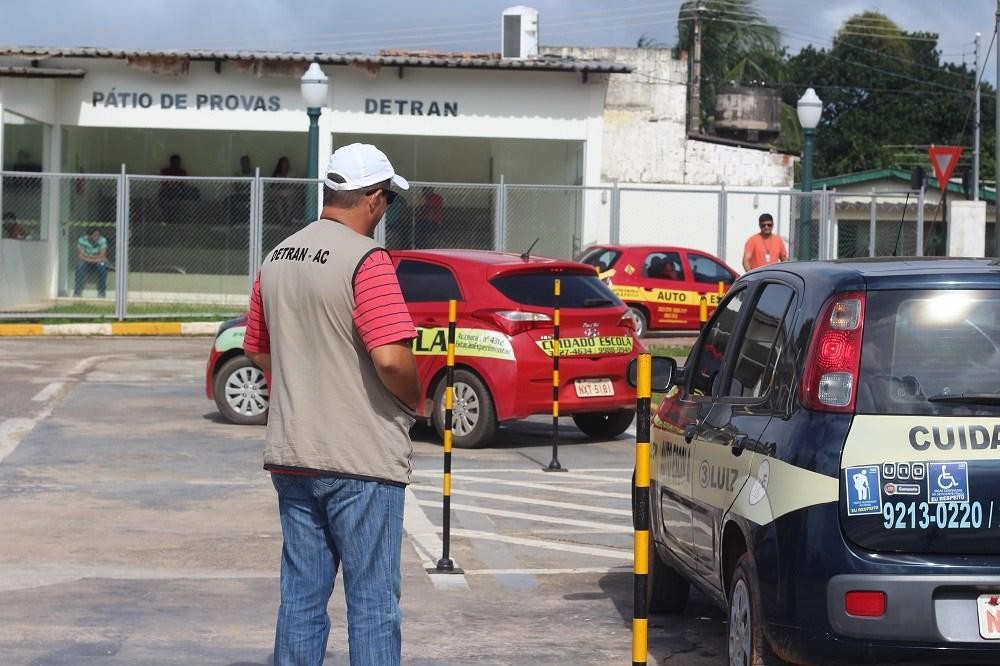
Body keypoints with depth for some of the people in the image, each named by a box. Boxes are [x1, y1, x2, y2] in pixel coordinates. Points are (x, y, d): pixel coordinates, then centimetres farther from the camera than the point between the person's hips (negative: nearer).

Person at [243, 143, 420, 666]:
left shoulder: (277, 259, 10)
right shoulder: (367, 260, -15)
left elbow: (257, 351, 19)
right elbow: (391, 358, -23)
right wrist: (415, 399, -4)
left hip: (291, 455, 7)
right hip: (362, 461, -7)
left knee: (300, 598, 12)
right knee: (373, 603, 0)